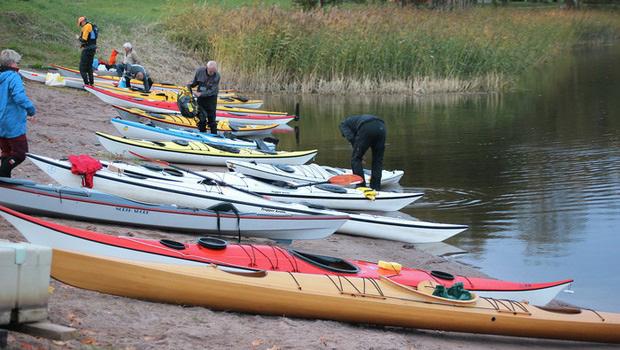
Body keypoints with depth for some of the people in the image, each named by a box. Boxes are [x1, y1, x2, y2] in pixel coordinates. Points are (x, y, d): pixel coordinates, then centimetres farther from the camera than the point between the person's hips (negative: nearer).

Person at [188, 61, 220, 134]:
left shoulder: (217, 76, -22)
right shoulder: (199, 71, -12)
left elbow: (212, 91, -22)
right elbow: (195, 82, 8)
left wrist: (201, 94, -28)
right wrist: (190, 85, -11)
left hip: (211, 98, -3)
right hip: (201, 98, 3)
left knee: (211, 117, -2)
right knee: (202, 117, 5)